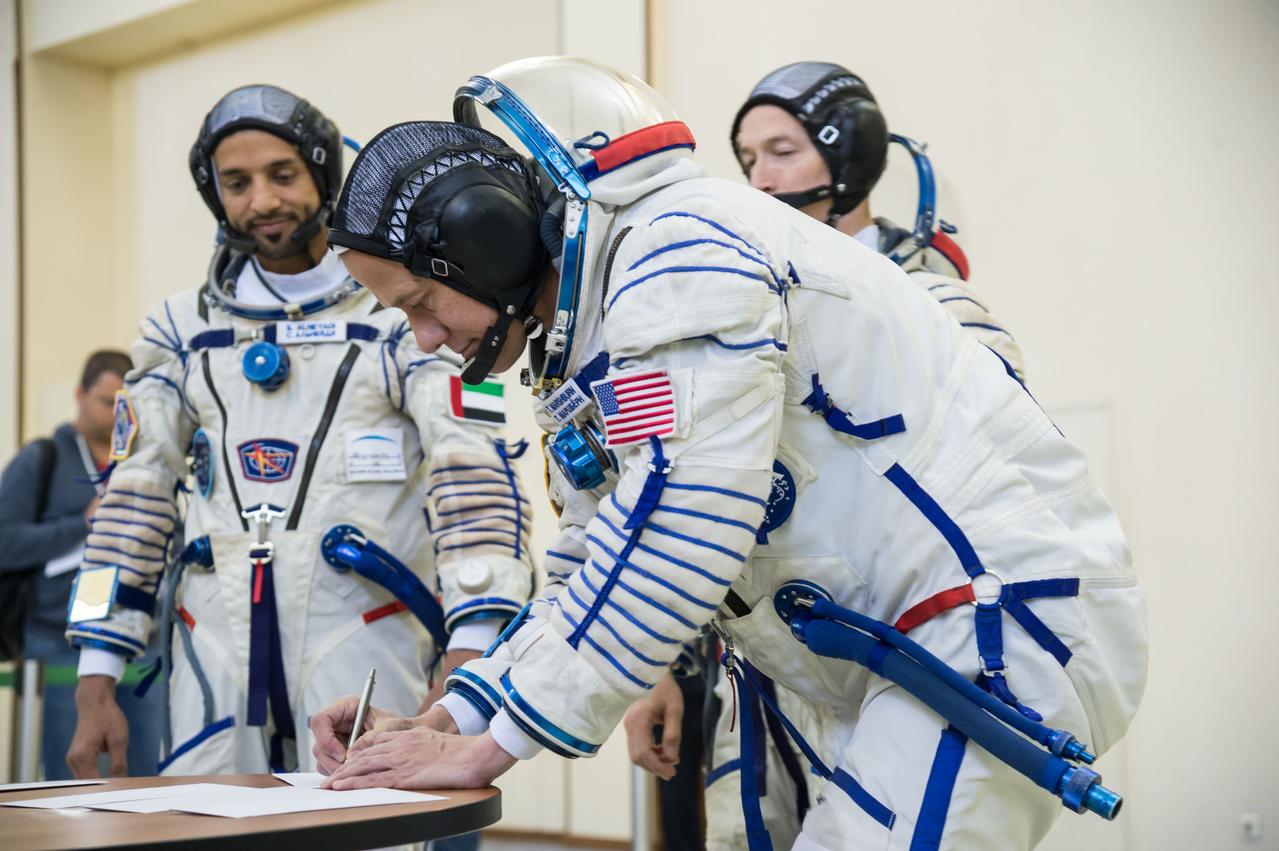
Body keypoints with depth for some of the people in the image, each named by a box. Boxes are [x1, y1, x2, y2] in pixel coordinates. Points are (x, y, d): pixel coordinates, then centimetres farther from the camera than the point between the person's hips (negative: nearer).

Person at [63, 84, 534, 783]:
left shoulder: (404, 312, 1)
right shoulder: (184, 329, 13)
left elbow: (472, 483, -9)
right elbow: (134, 503, 13)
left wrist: (467, 662, -20)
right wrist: (96, 684, 7)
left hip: (363, 647, -3)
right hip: (214, 655, 3)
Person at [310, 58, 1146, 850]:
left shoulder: (679, 248, -17)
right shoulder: (584, 337, 14)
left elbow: (673, 544, -24)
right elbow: (592, 577, 18)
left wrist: (489, 745, -16)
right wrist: (444, 722, 6)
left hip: (1011, 615, -9)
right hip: (921, 647, 9)